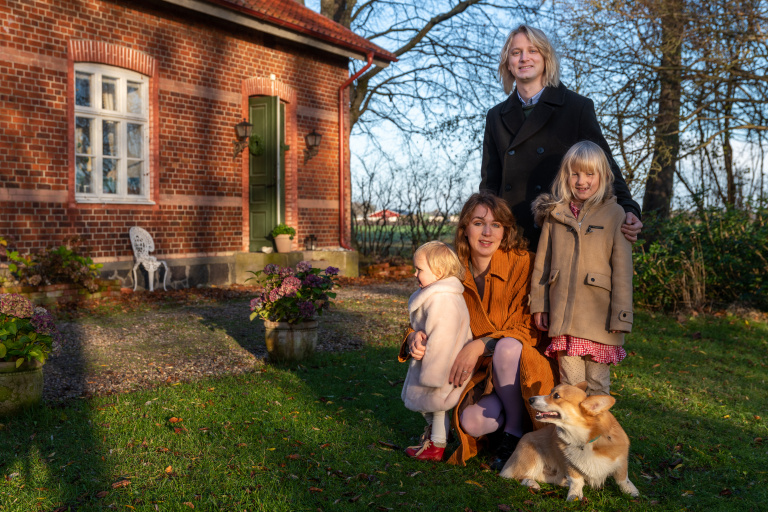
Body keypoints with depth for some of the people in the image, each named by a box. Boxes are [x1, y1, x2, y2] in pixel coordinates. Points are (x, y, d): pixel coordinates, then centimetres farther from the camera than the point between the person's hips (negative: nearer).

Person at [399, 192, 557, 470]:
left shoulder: (521, 263, -13)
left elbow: (527, 328, -15)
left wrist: (481, 345, -28)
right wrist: (416, 337, -19)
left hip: (521, 366, -1)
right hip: (479, 374, 2)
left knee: (508, 346, -36)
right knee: (472, 422, -28)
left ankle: (514, 433, -13)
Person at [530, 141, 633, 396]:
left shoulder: (614, 214, 0)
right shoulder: (554, 212, 9)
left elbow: (622, 269, -2)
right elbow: (542, 261, 11)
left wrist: (621, 315, -6)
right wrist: (539, 303, 6)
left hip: (599, 316, -2)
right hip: (562, 316, 2)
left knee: (597, 384, 9)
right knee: (570, 383, 8)